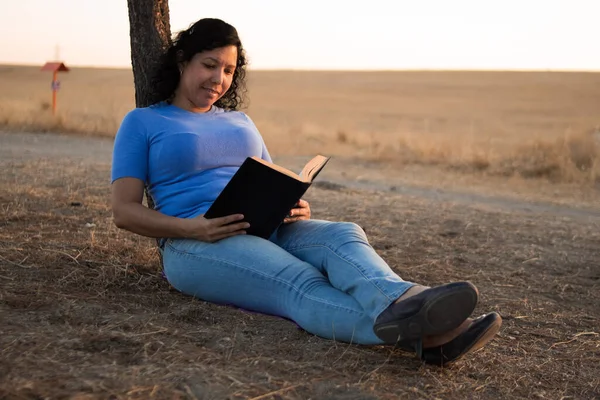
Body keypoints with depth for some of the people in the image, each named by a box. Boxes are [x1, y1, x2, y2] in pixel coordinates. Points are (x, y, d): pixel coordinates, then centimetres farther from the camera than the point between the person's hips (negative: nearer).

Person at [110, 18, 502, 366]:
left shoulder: (240, 121, 26)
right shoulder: (142, 122, 10)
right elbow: (124, 210, 0)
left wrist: (297, 208, -3)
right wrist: (191, 228, -19)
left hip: (269, 231, 5)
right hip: (197, 246, -5)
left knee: (343, 236, -29)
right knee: (301, 282, -36)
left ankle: (403, 303, -62)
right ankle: (415, 334, -63)